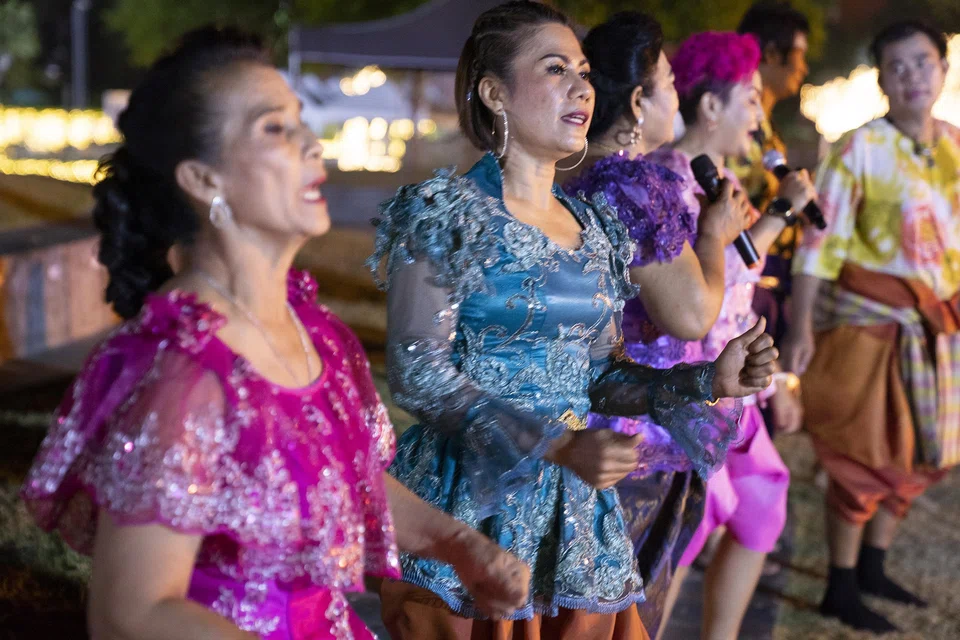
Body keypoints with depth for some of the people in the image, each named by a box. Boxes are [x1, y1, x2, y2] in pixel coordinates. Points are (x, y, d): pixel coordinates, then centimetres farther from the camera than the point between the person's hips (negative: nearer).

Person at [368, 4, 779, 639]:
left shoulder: (596, 229, 11)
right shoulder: (446, 216, -9)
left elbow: (599, 375, 15)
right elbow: (417, 372, -16)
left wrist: (709, 381, -1)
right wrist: (558, 445, -24)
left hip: (575, 514, 6)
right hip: (474, 508, -6)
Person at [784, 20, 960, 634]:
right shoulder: (860, 148, -13)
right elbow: (821, 241, -15)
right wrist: (801, 328, -20)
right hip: (869, 322, -6)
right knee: (868, 456, -1)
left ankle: (872, 567, 31)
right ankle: (841, 590, 13)